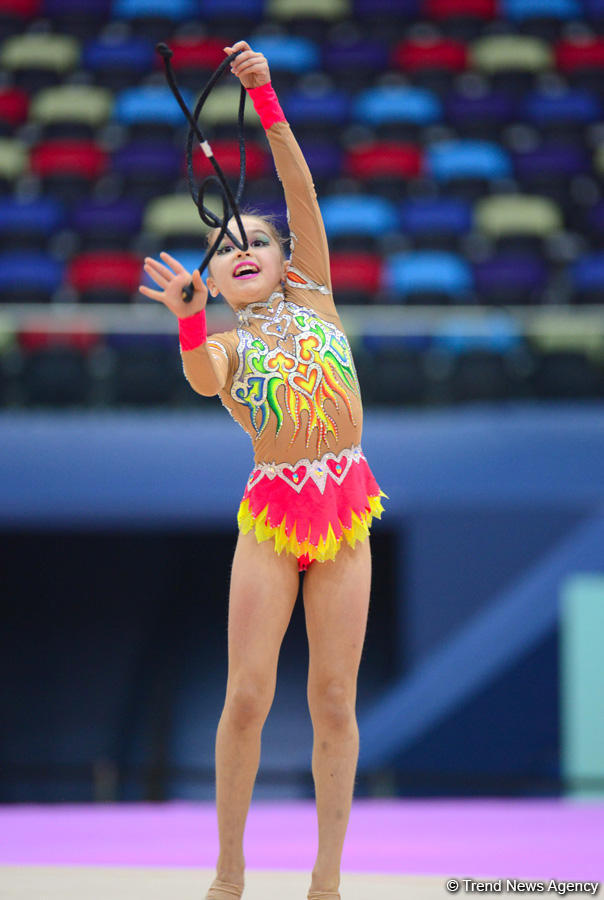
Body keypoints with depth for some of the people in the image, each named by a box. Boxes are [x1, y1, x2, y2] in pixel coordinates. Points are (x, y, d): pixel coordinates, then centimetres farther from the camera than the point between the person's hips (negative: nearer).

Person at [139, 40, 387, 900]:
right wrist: (186, 315, -40)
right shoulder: (224, 344, 4)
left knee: (333, 701, 2)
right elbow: (202, 380, -21)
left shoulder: (314, 297, 9)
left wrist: (265, 98, -11)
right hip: (271, 513, -1)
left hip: (346, 510, 1)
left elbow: (302, 192, -2)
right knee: (247, 697, -6)